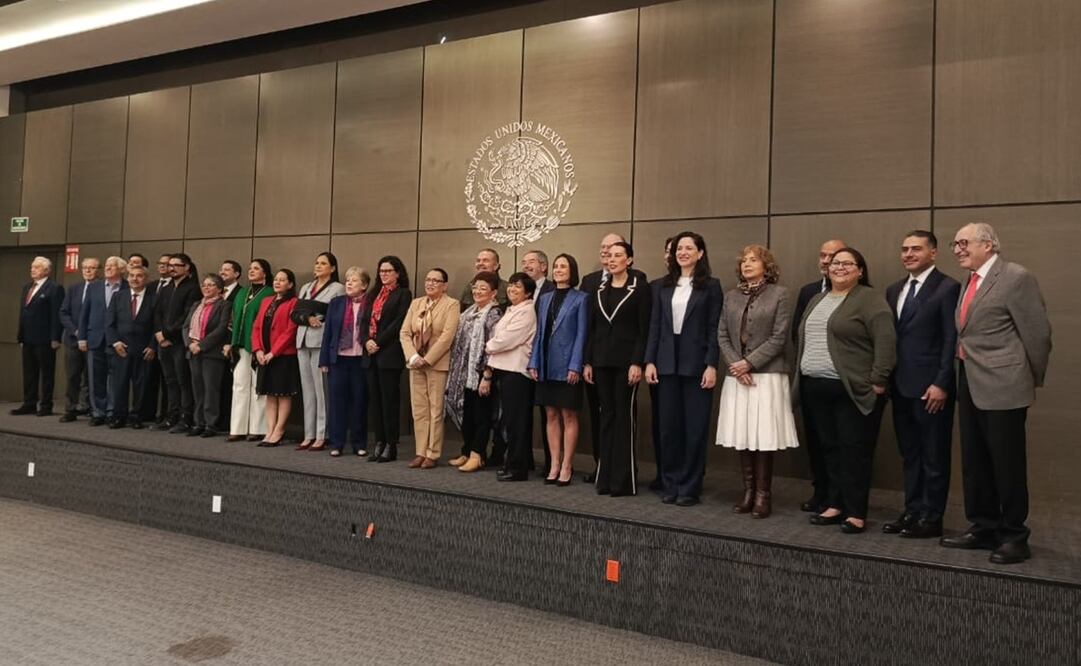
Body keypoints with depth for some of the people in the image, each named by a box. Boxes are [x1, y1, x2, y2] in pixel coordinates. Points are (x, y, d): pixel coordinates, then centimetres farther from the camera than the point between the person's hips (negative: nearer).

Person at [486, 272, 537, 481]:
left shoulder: (527, 311, -10)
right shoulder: (510, 311, 20)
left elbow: (506, 339, -15)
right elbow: (498, 338, 20)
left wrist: (488, 346, 1)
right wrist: (490, 367, 10)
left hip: (517, 371, -9)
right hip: (503, 369, 9)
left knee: (515, 420, -5)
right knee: (509, 419, 13)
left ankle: (517, 467, 1)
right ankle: (523, 462, 22)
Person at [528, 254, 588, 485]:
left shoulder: (580, 299, -2)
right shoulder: (545, 298, 13)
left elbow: (581, 334, -7)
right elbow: (539, 332, 12)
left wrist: (575, 366, -13)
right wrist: (534, 362, 4)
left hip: (567, 366, -5)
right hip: (547, 366, 5)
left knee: (568, 416, 1)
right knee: (551, 416, 8)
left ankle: (566, 466, 8)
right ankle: (554, 464, 15)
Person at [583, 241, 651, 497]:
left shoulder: (640, 288, -4)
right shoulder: (599, 289, 11)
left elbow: (644, 330, -8)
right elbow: (592, 328, 12)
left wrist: (637, 363, -16)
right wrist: (587, 362, 7)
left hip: (626, 359, -5)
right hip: (601, 360, 5)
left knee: (625, 416, -1)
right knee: (606, 415, 9)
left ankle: (624, 480, 6)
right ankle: (605, 477, 16)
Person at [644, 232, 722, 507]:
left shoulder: (711, 286, 2)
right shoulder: (662, 286, 12)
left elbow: (714, 329, -3)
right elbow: (654, 326, 9)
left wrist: (711, 365, -11)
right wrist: (649, 361, 1)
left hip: (696, 364, -3)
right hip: (667, 363, 3)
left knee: (695, 428, 2)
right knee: (668, 427, 7)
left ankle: (690, 487, 12)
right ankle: (670, 484, 18)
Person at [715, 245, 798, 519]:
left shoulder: (779, 294, 0)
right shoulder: (731, 296, 13)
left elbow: (779, 337, -7)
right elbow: (722, 335, 8)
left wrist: (750, 362, -12)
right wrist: (735, 365, -6)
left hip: (767, 375, -4)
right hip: (737, 376, 4)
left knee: (764, 437, -3)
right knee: (742, 437, 6)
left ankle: (763, 496, 5)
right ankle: (748, 493, 15)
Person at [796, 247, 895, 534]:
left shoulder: (870, 299, -7)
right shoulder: (817, 300, 17)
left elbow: (886, 342, -14)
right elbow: (805, 340, 22)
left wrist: (878, 381, -18)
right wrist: (802, 376, 17)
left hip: (853, 390, -7)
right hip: (817, 388, 7)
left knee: (854, 451, -3)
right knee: (830, 449, 11)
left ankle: (856, 513, 4)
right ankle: (836, 505, 20)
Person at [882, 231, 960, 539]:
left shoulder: (947, 287, -7)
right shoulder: (894, 290, 14)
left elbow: (951, 339, -12)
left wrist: (941, 384, -16)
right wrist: (886, 379, 8)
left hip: (930, 387, -7)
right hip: (901, 386, 7)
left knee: (934, 456, 4)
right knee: (909, 454, 14)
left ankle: (931, 518, 14)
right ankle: (912, 511, 23)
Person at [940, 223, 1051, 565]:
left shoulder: (1016, 277, -11)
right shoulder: (970, 281, 12)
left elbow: (1038, 333, -9)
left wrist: (1032, 380, 0)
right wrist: (963, 375, 12)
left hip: (1002, 386, -8)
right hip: (970, 385, 8)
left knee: (1007, 463, 3)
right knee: (974, 462, 15)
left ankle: (1014, 536, 17)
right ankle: (983, 528, 29)